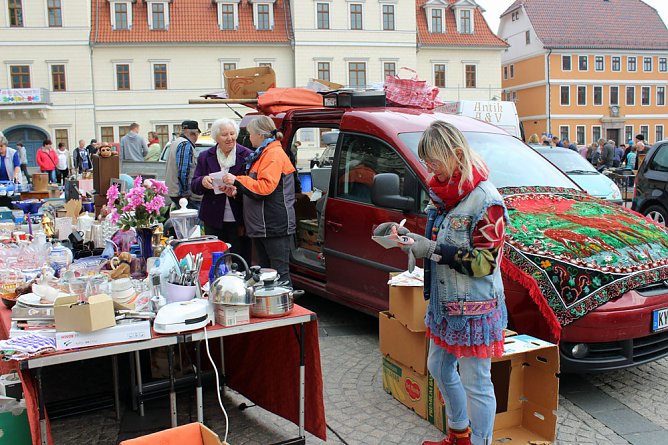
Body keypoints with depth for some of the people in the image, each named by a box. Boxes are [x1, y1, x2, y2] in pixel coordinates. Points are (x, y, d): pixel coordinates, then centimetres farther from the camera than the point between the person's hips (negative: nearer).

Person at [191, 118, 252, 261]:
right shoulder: (205, 157, 10)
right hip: (213, 220, 2)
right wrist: (202, 181, -14)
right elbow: (194, 187, 10)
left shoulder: (246, 155, 1)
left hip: (238, 220, -2)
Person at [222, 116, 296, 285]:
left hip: (275, 226, -10)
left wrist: (237, 180, -19)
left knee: (280, 273, -7)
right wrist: (237, 189, 13)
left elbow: (266, 186, -23)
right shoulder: (262, 154, 20)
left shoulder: (274, 154, -12)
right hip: (262, 226, 10)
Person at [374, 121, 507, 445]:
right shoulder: (442, 191, 6)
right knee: (439, 368, 22)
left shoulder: (485, 200, -20)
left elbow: (485, 262, -22)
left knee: (476, 383, 2)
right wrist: (406, 235, -2)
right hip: (443, 302, 10)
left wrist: (433, 250, -27)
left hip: (474, 308, -10)